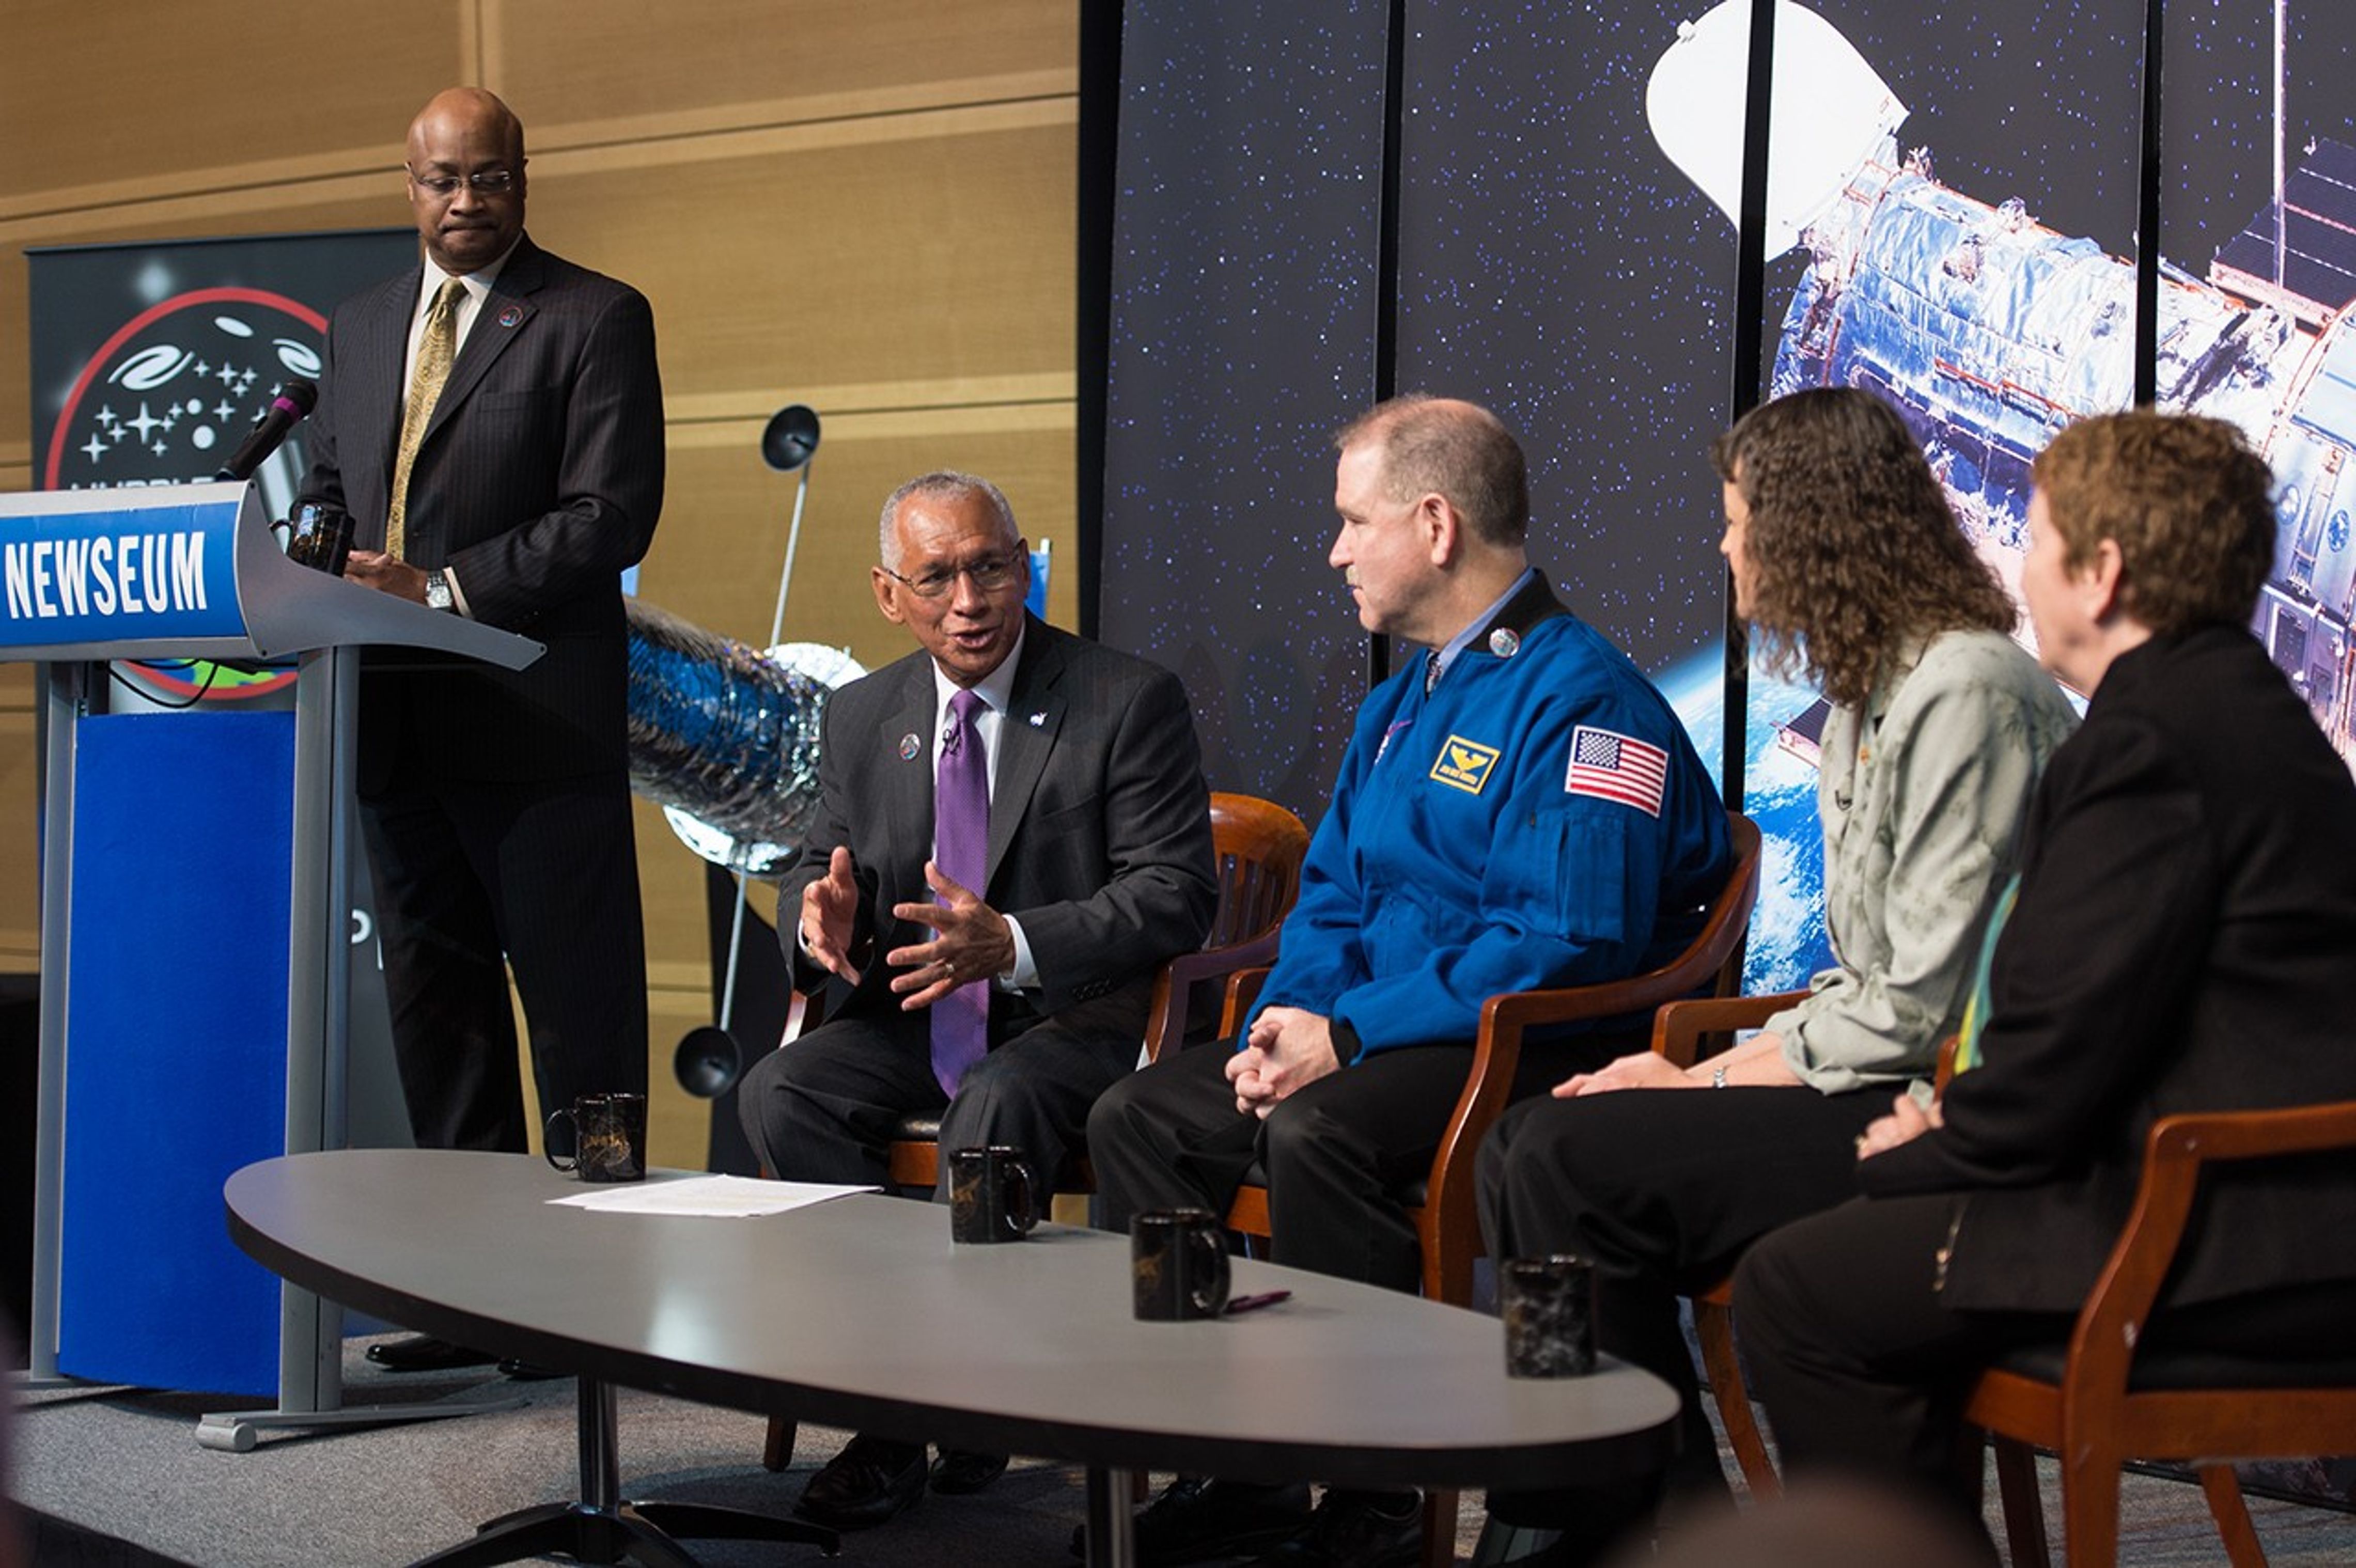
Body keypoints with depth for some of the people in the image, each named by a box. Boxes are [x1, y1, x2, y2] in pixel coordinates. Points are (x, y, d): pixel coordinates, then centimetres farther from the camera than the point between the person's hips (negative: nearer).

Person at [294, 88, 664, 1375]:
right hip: (397, 725, 7)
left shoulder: (595, 319, -3)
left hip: (537, 726, -7)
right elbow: (324, 491, 22)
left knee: (580, 1015, -1)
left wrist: (440, 588, -17)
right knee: (436, 1008, 11)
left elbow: (609, 518, -12)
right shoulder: (361, 325, 17)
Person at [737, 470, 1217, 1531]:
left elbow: (1176, 894, -11)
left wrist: (1012, 945, -27)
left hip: (1072, 1020, -5)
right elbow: (817, 869, 15)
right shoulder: (862, 717, 10)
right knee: (778, 1093, -23)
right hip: (911, 1018, 5)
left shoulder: (1130, 702, -5)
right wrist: (822, 915, -13)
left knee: (999, 1102, -37)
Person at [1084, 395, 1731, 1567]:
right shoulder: (1401, 702, 19)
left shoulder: (1579, 695, -13)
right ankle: (1238, 1472, -3)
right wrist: (1287, 1022, -2)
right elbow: (1333, 897, 21)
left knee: (1316, 1133, -34)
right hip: (1379, 1039, 10)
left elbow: (1567, 941, -22)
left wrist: (1349, 1035, -21)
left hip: (1534, 1060, -10)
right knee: (1137, 1114, -3)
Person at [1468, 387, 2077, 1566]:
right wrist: (1707, 1070, 3)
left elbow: (1920, 1010, -19)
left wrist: (1705, 1085, -11)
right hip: (1876, 1084, 10)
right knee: (1522, 1145, -1)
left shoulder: (1967, 693, -16)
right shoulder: (1869, 696, 17)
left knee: (1571, 1163, -19)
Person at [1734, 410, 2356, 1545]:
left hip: (2234, 1247, -11)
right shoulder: (2241, 706, 16)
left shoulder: (2152, 739, -17)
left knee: (1797, 1291, -8)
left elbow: (2063, 1053, -19)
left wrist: (1919, 1159, -2)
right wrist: (1960, 1122, 7)